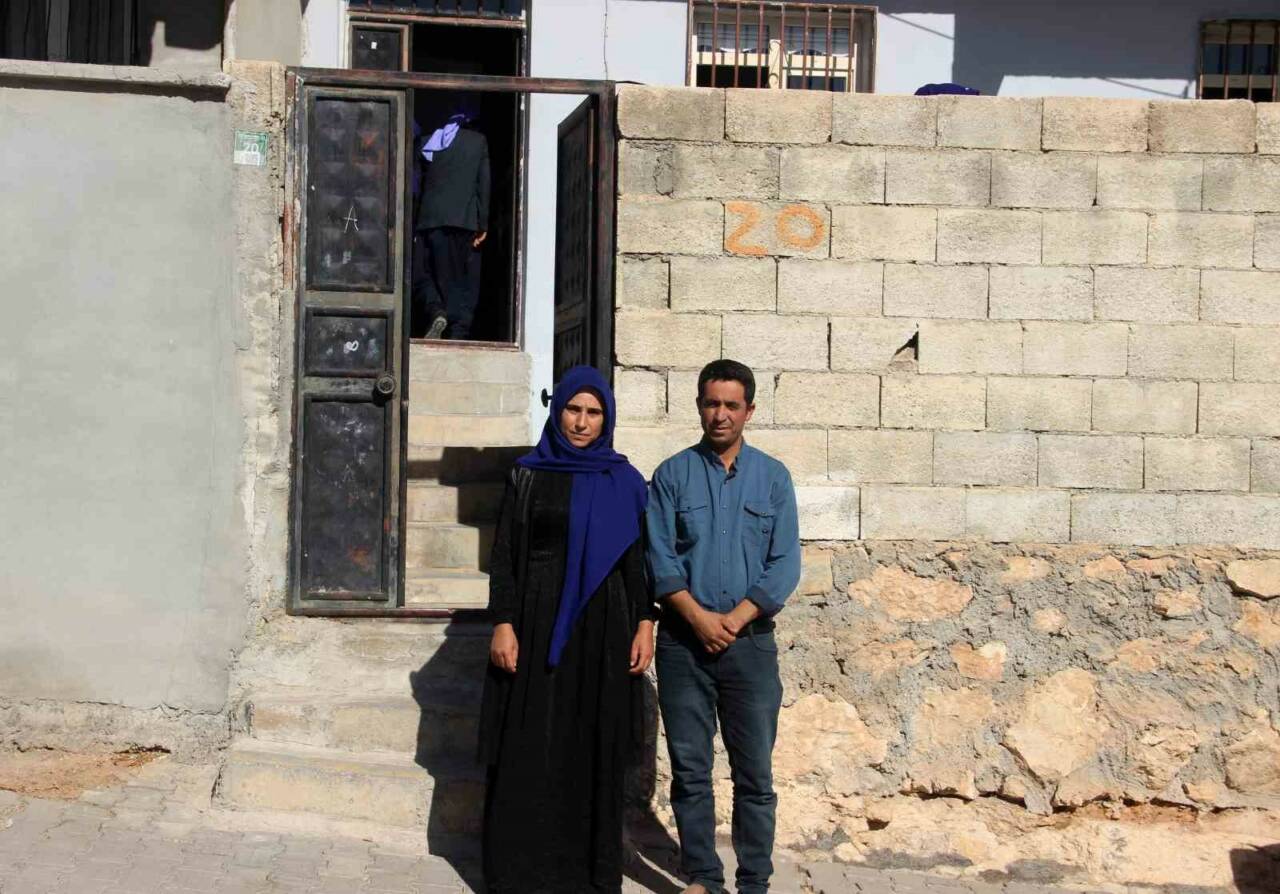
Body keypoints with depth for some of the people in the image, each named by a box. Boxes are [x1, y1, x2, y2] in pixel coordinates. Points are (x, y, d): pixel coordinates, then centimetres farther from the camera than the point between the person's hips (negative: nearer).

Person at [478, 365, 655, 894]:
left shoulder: (625, 481, 7)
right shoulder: (528, 476, 4)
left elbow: (638, 559, 7)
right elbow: (504, 554, 1)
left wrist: (645, 624, -2)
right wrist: (502, 623, -8)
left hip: (601, 628, 1)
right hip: (538, 622, -1)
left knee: (596, 748, 4)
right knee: (530, 748, 0)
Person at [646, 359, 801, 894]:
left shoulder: (773, 478, 5)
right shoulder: (672, 475, 5)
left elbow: (785, 564, 0)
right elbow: (659, 558, -1)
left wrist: (733, 620, -9)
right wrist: (699, 617, -12)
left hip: (750, 640, 0)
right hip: (683, 642, 0)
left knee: (755, 773, 2)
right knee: (689, 769, 5)